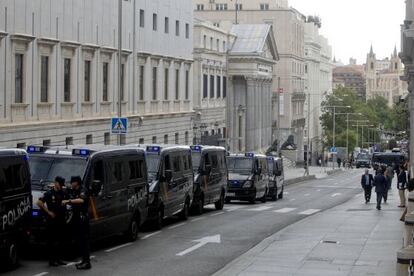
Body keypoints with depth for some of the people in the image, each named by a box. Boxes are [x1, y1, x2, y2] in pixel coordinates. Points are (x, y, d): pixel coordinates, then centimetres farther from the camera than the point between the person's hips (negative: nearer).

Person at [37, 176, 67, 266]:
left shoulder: (63, 193, 10)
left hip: (61, 220, 6)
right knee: (52, 241, -2)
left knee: (60, 240, 10)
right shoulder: (49, 193, -7)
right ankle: (52, 260, 2)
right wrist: (48, 212, -11)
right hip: (52, 221, -6)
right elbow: (39, 203, -10)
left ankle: (59, 258, 19)